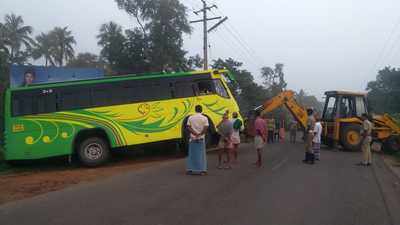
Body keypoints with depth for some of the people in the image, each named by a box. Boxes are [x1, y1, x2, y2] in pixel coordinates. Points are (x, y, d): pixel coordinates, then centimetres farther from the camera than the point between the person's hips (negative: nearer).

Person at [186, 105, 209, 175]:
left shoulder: (190, 118, 1)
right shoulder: (204, 118, -5)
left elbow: (188, 127, -6)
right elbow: (205, 129, -13)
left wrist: (195, 133, -11)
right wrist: (200, 134, -8)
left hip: (193, 138, 2)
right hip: (201, 139, -2)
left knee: (192, 154, 10)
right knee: (201, 154, 5)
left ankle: (190, 169, 14)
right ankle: (202, 170, 5)